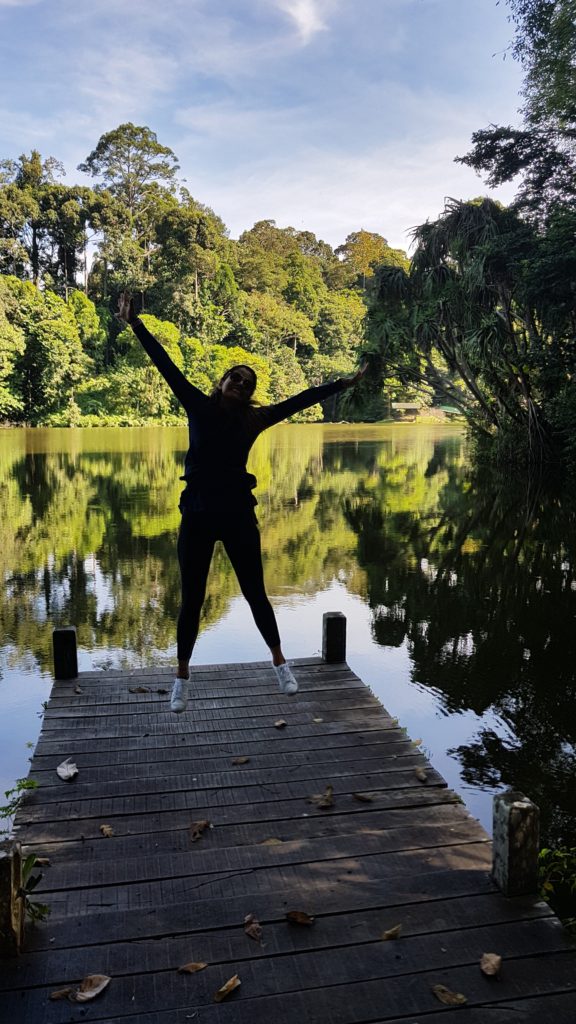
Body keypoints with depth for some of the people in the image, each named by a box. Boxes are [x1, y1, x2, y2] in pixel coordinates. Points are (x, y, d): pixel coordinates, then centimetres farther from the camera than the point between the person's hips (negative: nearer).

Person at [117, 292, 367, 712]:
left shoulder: (255, 419, 2)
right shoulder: (199, 406, 1)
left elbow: (300, 400, 7)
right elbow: (166, 364, -2)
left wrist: (341, 384, 12)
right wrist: (135, 323, -4)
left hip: (238, 516, 1)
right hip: (197, 516, 0)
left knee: (255, 593, 11)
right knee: (192, 600, 8)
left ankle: (280, 662, 30)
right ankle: (182, 679, 23)